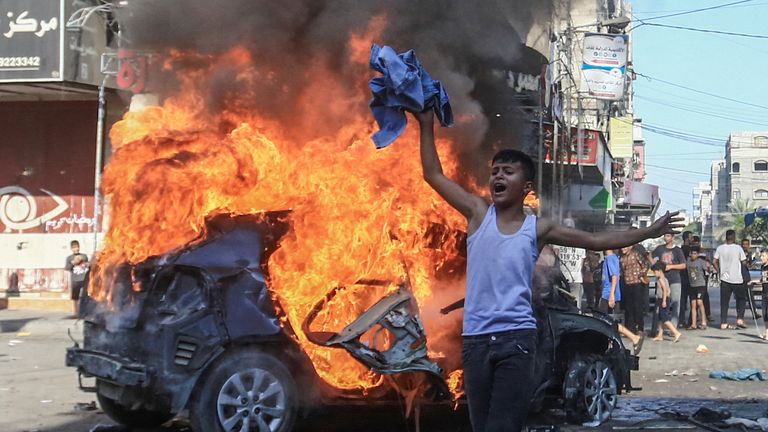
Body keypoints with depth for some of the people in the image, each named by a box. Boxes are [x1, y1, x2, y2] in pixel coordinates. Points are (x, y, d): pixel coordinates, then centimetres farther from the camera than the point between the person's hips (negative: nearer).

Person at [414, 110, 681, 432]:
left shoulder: (538, 229, 6)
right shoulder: (478, 213, 6)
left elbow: (596, 240, 11)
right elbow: (433, 175, 7)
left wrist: (649, 232, 11)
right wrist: (427, 125, 5)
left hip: (517, 337, -1)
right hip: (475, 338, 1)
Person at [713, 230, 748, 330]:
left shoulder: (720, 248, -1)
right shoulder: (738, 248, -9)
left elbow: (715, 262, 0)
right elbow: (744, 262, -6)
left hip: (724, 279, 3)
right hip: (737, 279, -2)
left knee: (724, 301, 6)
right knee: (741, 299, 16)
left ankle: (723, 323, 4)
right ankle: (740, 319, 5)